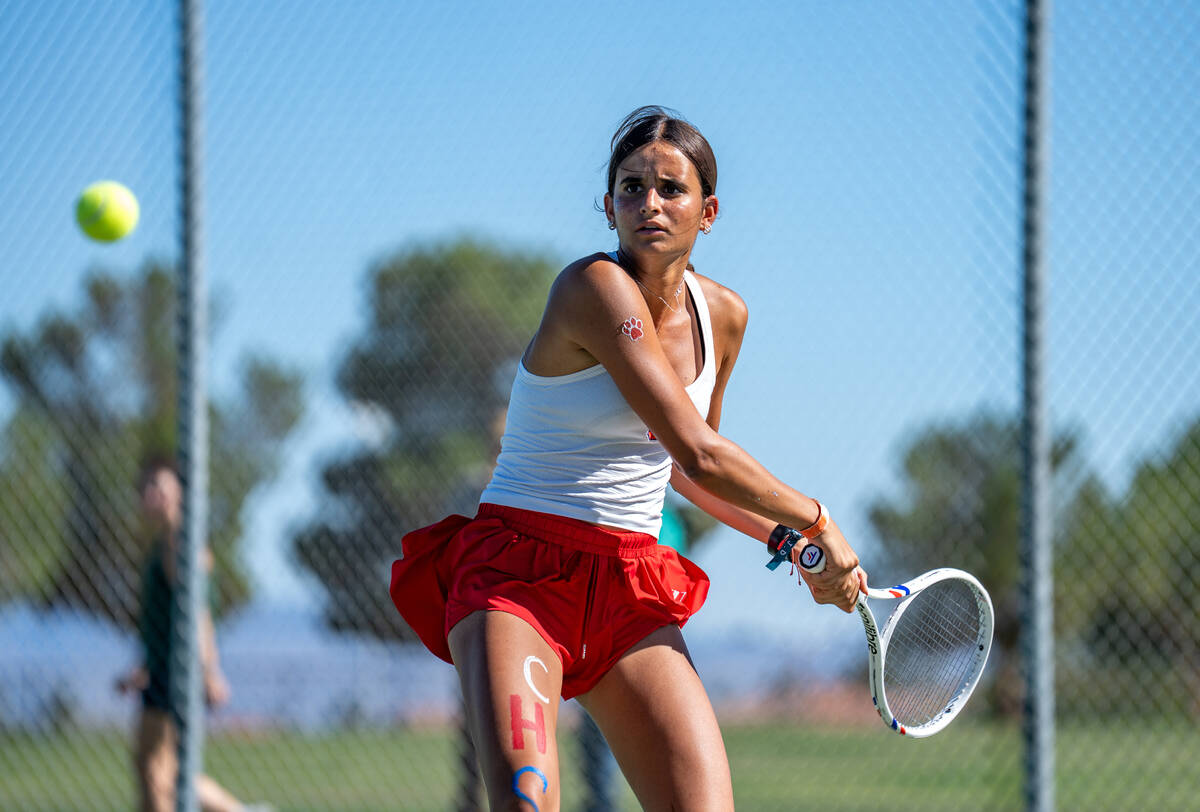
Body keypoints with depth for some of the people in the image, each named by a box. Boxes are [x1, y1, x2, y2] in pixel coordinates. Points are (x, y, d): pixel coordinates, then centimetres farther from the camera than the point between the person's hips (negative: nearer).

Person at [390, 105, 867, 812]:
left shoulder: (723, 315, 8)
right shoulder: (597, 288, -16)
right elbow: (698, 455, -20)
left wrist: (784, 536, 18)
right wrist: (816, 521, -7)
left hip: (631, 594, 7)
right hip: (521, 574, -7)